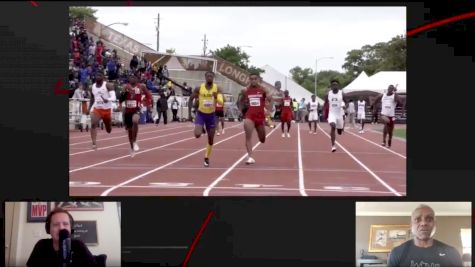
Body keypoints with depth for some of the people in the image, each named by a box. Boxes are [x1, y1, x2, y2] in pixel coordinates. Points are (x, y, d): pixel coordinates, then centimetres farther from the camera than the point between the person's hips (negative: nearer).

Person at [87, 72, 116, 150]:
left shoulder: (108, 85, -12)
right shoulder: (93, 86, 5)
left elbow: (113, 97, -23)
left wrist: (107, 100, -44)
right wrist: (89, 108, 19)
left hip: (107, 109, -3)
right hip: (97, 109, 3)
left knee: (109, 130, 14)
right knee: (93, 124, -25)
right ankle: (94, 143, -28)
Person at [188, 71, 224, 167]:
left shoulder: (217, 89, -9)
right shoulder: (199, 88, -10)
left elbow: (221, 102, -19)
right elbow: (191, 99, 4)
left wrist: (216, 97, -39)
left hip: (211, 115, 1)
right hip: (201, 114, -1)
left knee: (211, 139, 6)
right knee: (197, 134, -23)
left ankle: (207, 158, 25)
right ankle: (201, 129, 14)